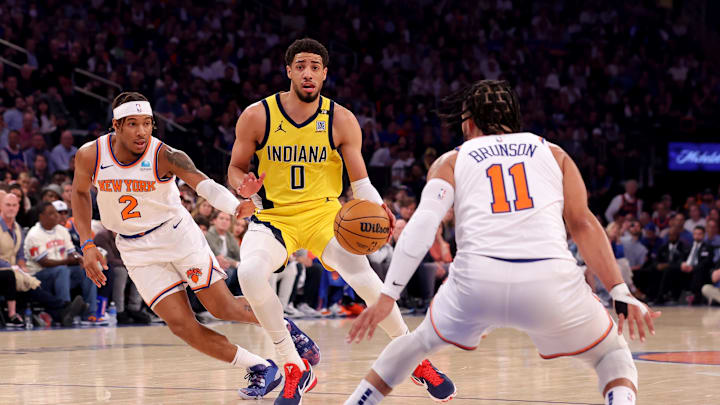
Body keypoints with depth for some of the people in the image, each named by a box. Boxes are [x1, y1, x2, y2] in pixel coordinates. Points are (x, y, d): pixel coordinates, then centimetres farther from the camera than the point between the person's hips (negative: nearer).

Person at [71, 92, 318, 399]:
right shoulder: (90, 156, -13)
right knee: (181, 325, -9)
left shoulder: (165, 156, -21)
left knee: (224, 309, -2)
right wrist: (87, 245, -1)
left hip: (177, 234, -2)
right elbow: (80, 192, 7)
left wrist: (235, 206, -57)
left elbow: (204, 185, -36)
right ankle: (260, 369, 3)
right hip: (137, 250, 2)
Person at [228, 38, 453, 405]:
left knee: (364, 278, -24)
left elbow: (360, 182, -1)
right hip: (274, 215, 0)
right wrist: (246, 187, -20)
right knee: (249, 273, -31)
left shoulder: (341, 120, -4)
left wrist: (379, 209, -23)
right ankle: (295, 370, -15)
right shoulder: (257, 116, -5)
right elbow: (235, 170, 4)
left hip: (323, 212, 0)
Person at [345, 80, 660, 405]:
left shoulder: (451, 161, 21)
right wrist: (621, 294, 4)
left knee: (421, 341, 32)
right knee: (613, 355, 22)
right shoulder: (553, 154, 23)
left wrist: (388, 296, -1)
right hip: (550, 280, -1)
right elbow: (583, 224, 9)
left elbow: (423, 223, 3)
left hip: (476, 280, 1)